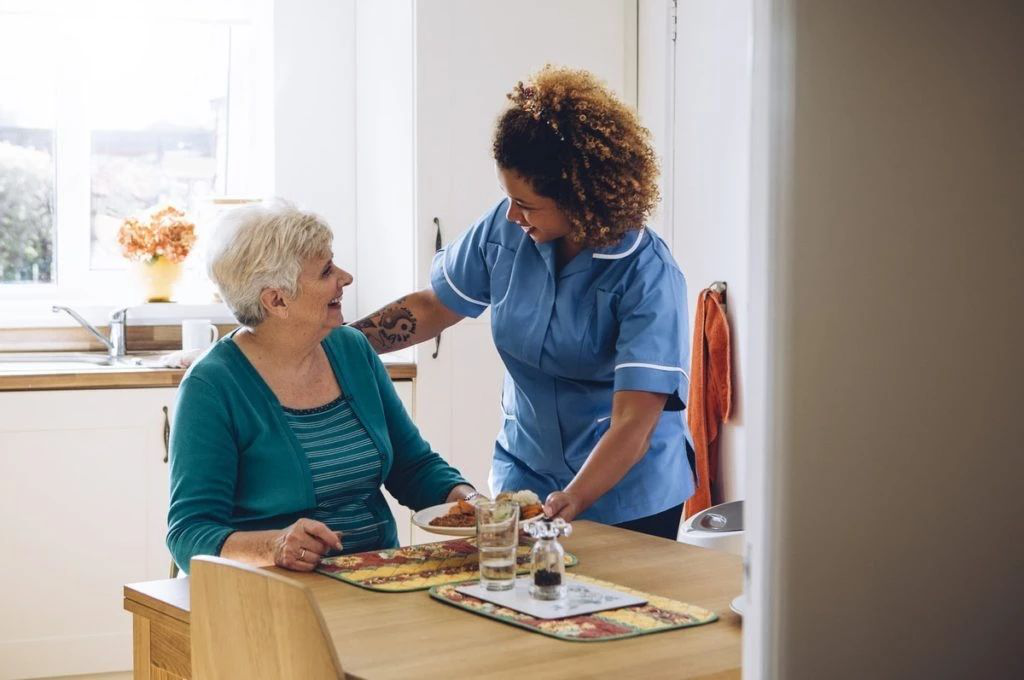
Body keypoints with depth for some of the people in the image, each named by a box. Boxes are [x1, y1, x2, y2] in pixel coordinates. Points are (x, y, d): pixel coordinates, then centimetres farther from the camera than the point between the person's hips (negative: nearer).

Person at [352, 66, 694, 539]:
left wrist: (572, 501, -41)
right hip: (525, 475, 4)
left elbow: (633, 424, -28)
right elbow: (432, 308, 6)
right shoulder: (505, 229, -8)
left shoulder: (648, 276, -23)